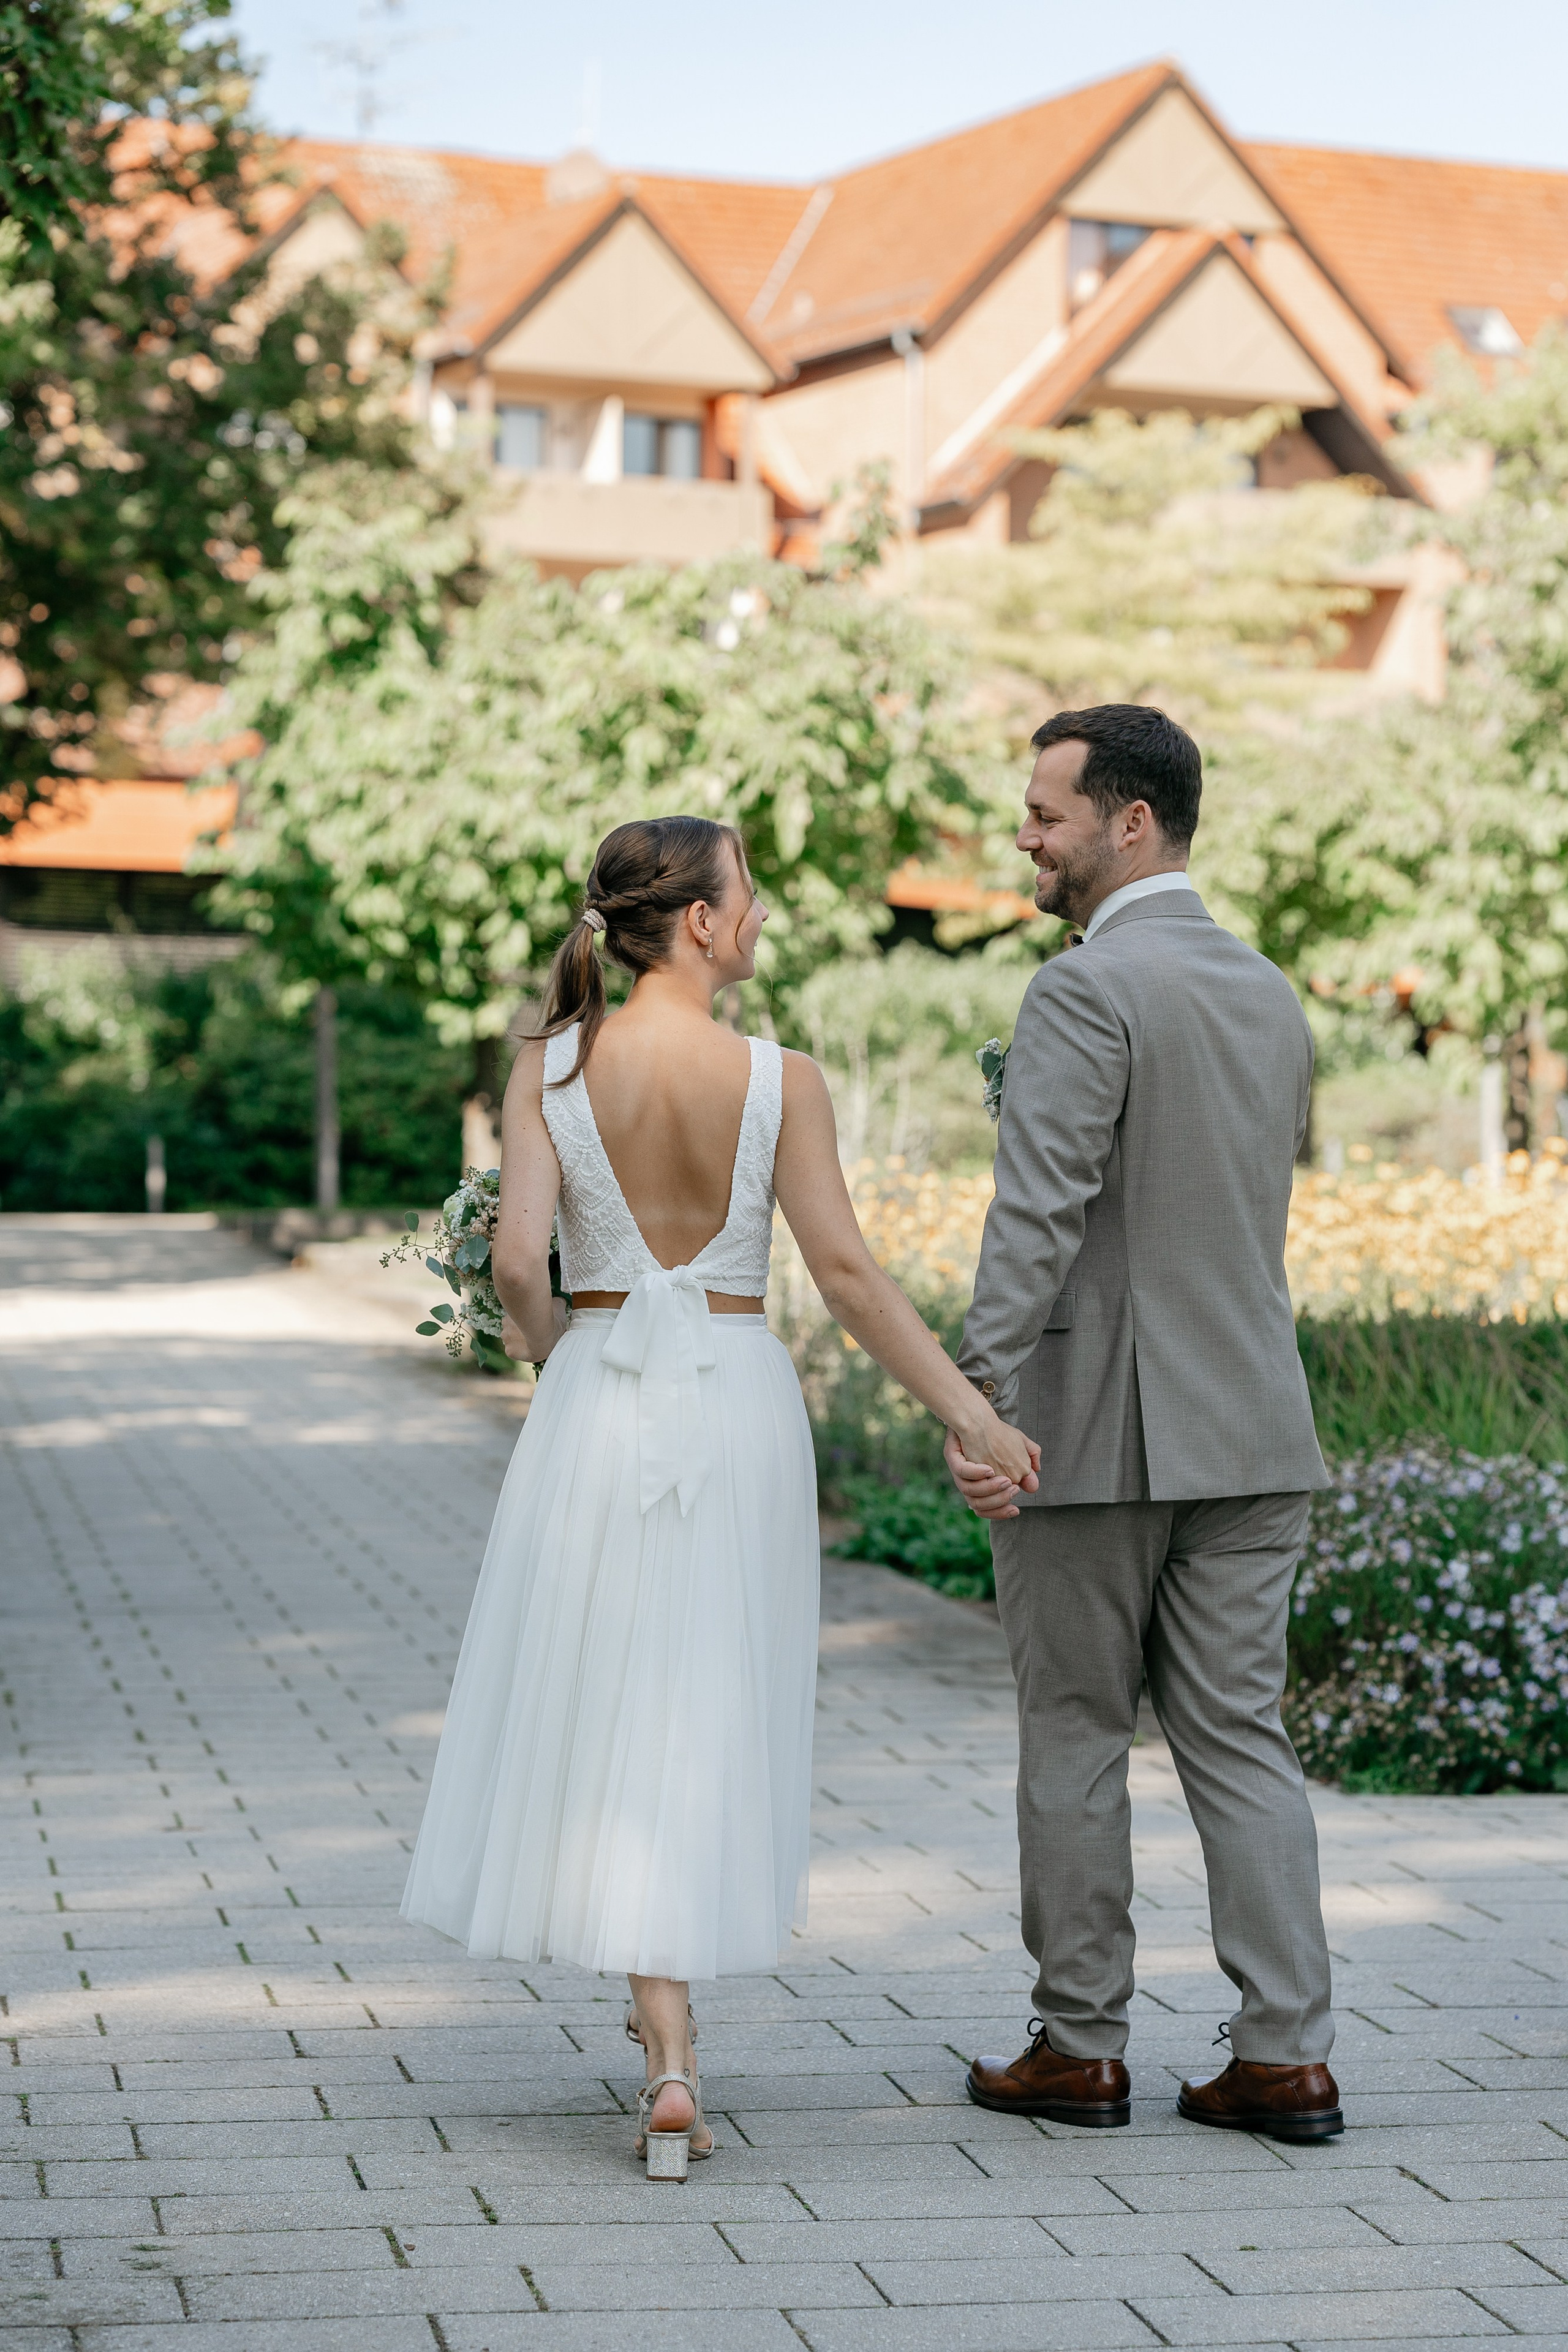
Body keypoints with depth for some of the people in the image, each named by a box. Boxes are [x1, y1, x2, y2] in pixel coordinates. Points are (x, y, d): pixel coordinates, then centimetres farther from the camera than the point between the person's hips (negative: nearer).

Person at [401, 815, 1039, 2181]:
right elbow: (847, 1273, -10)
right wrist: (972, 1416, -6)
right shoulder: (780, 1080, -7)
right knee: (715, 1715, 12)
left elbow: (518, 1262, -11)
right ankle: (676, 2003, 21)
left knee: (610, 1710, 8)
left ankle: (669, 2056, 1)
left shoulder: (551, 1066, -4)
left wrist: (546, 1346, 12)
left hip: (598, 1403, 1)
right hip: (739, 1404, -1)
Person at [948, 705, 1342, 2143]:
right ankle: (1287, 2056, 6)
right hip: (1250, 1432, 7)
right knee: (1240, 1738, 8)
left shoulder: (1086, 994, -13)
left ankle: (1081, 2049, 14)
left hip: (1096, 1430, -7)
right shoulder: (1274, 998, 12)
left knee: (1075, 1742, 5)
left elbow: (1039, 1214, -23)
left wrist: (981, 1400, -28)